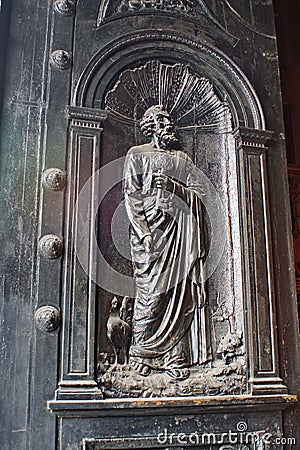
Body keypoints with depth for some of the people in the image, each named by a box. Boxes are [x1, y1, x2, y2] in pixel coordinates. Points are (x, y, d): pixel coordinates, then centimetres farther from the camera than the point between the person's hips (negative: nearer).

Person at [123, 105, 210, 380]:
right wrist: (144, 233, -11)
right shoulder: (137, 155, 12)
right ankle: (142, 354, 4)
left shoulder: (182, 158, 22)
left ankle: (174, 356, 4)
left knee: (179, 291, -2)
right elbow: (132, 195, 1)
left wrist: (172, 185, -8)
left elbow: (197, 194, 12)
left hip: (179, 230, 4)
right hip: (150, 226, -3)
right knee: (150, 291, -8)